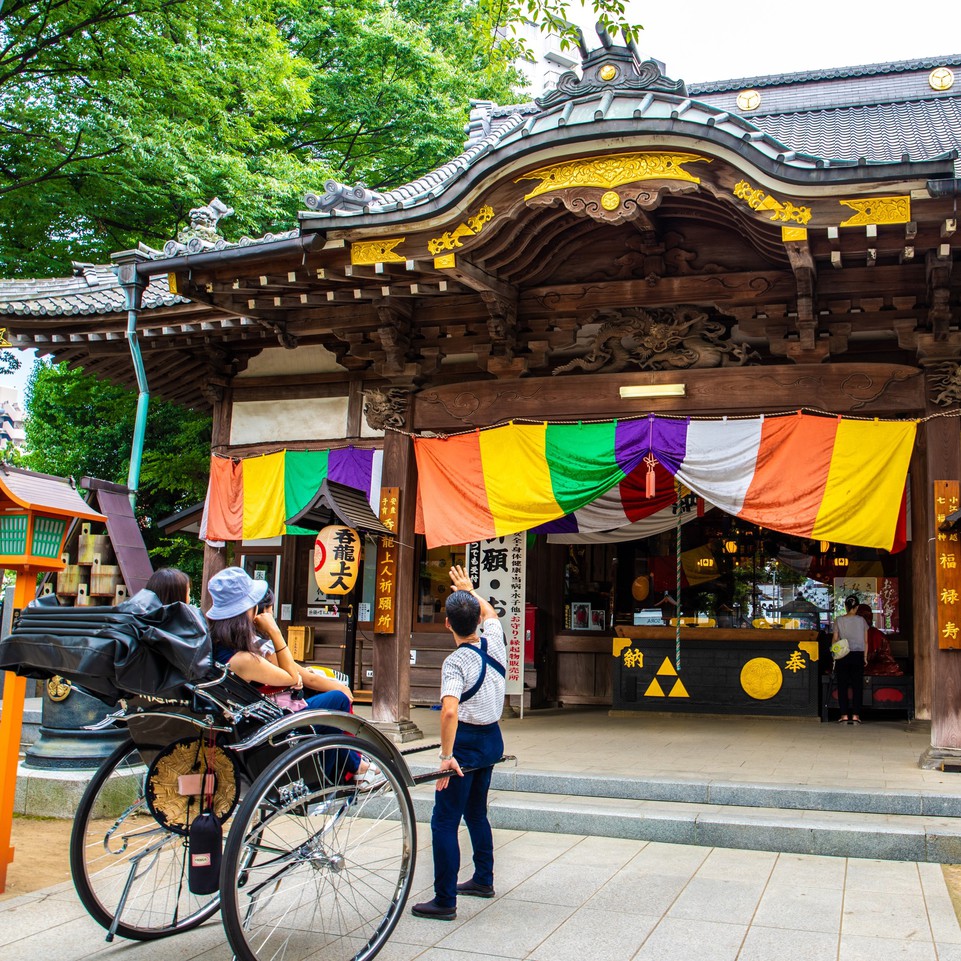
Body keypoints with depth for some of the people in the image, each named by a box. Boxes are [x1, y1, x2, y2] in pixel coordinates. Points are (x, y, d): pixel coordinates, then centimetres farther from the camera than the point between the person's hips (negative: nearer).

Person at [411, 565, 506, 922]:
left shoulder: (456, 662, -19)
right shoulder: (494, 643, 0)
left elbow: (450, 710, -32)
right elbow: (490, 613, 24)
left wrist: (447, 755, -27)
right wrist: (470, 590, 35)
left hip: (466, 742, -8)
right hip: (493, 739, 8)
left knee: (444, 821, -2)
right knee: (476, 812, 23)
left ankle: (445, 901, -1)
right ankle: (483, 879, 35)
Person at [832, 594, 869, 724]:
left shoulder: (839, 620, -1)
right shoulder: (861, 620, 1)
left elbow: (835, 639, 1)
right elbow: (865, 641, 5)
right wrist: (865, 657, 12)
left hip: (842, 655, 0)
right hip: (858, 654, 1)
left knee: (842, 685, 3)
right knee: (857, 685, 4)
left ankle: (844, 715, -1)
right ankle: (855, 715, 0)